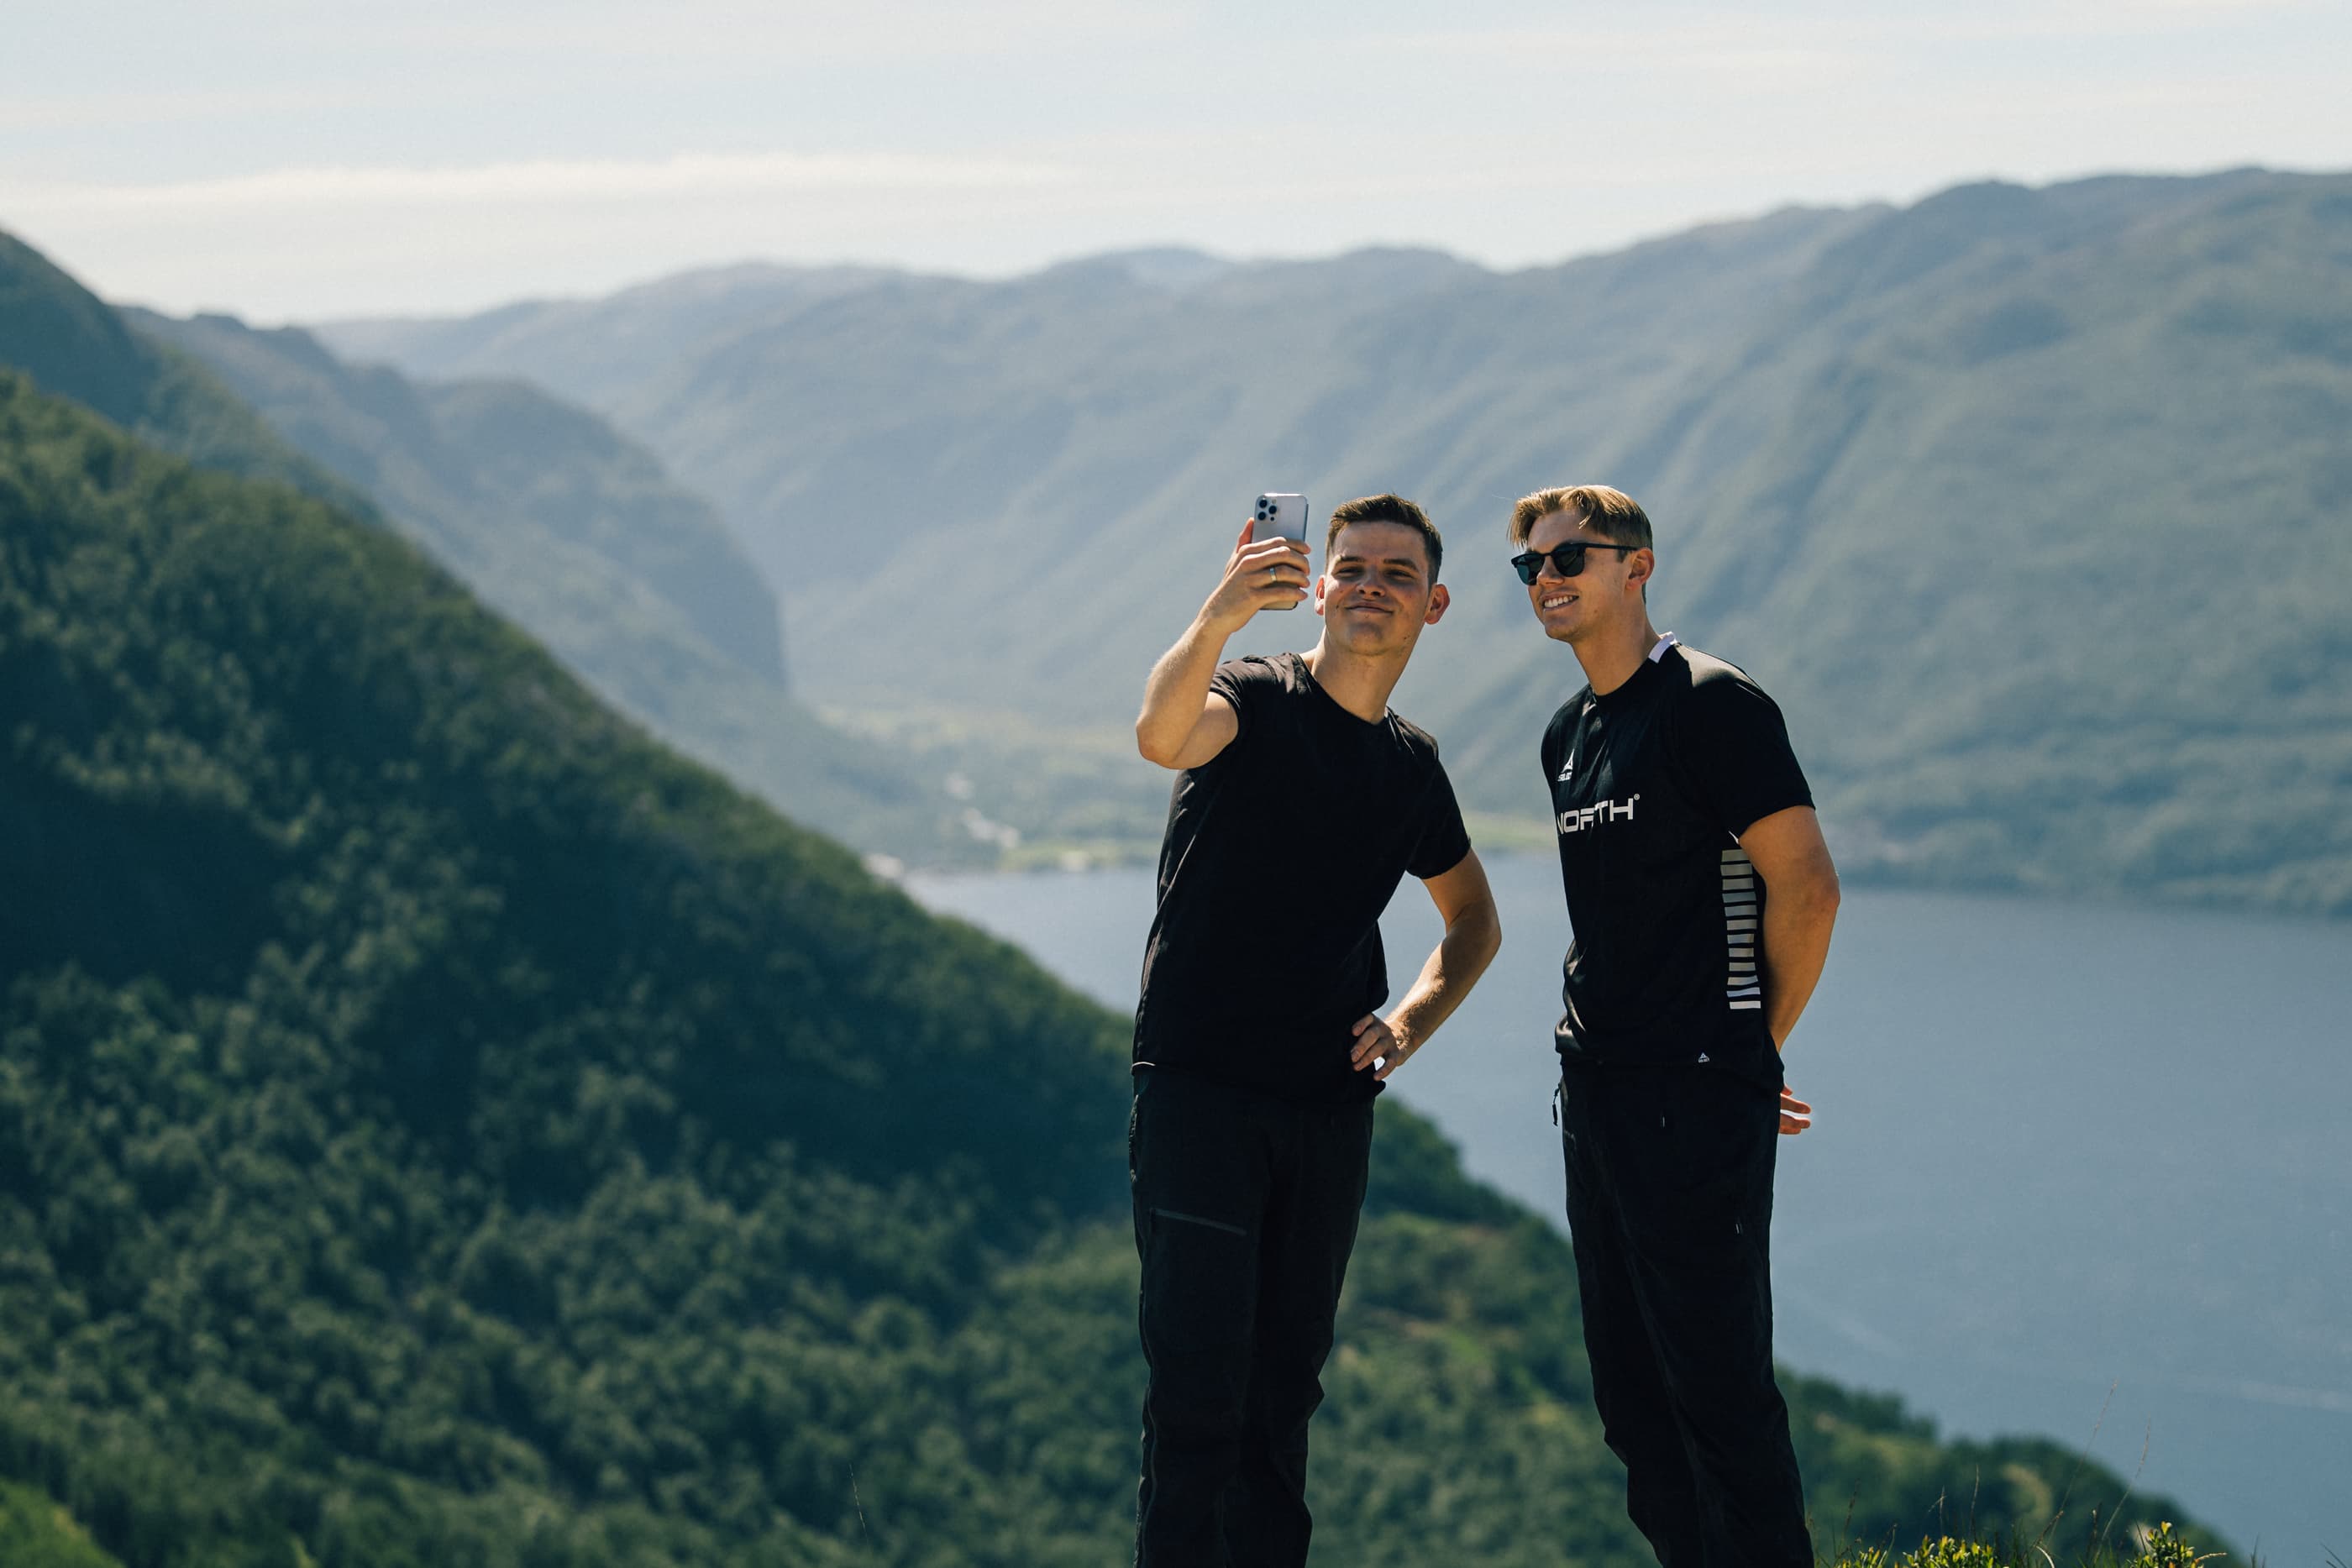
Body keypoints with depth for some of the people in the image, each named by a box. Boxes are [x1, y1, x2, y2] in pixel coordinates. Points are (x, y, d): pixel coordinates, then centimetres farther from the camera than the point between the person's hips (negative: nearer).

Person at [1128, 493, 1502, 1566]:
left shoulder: (1412, 769, 12)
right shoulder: (1251, 704, -6)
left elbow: (1474, 923, 27)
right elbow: (1161, 733, -32)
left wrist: (1413, 1018, 6)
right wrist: (1220, 617, -52)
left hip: (1329, 1105, 6)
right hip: (1198, 1092, -6)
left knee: (1286, 1385, 10)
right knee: (1198, 1389, -10)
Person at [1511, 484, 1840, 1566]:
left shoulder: (1711, 705, -10)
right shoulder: (1569, 736, 16)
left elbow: (1806, 887, -12)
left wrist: (1754, 1043, -3)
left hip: (1696, 1095, -9)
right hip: (1597, 1090, 9)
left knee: (1720, 1387, -9)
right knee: (1632, 1396, 11)